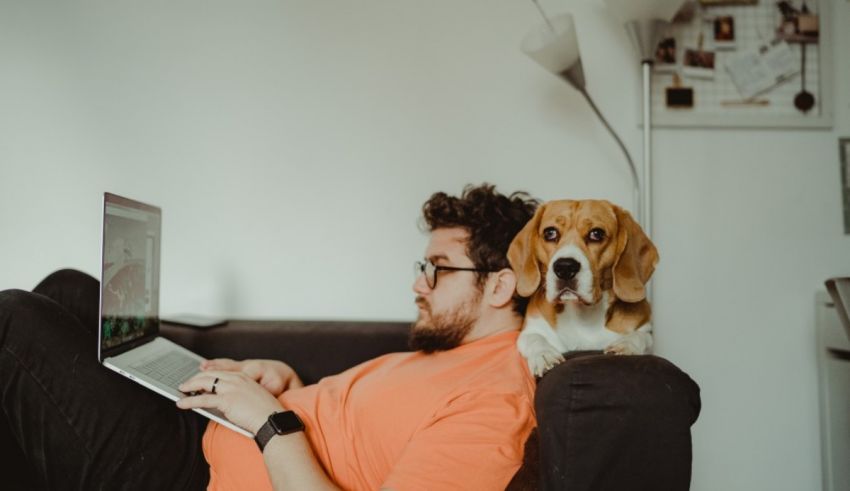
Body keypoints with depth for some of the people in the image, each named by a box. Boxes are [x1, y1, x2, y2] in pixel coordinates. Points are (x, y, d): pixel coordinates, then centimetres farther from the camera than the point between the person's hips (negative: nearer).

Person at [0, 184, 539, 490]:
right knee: (69, 289, 17)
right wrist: (284, 381, 1)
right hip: (216, 433, 9)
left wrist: (270, 420, -23)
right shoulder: (452, 347, 7)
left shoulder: (491, 400, -23)